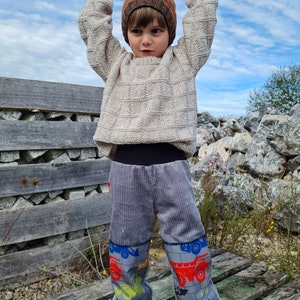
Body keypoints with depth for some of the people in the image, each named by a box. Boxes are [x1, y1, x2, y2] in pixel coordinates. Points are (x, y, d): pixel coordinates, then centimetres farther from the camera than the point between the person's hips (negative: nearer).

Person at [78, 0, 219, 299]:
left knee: (186, 246, 7)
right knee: (126, 248, 13)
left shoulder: (183, 61, 12)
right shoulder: (116, 64, 16)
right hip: (125, 170, 2)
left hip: (171, 168, -1)